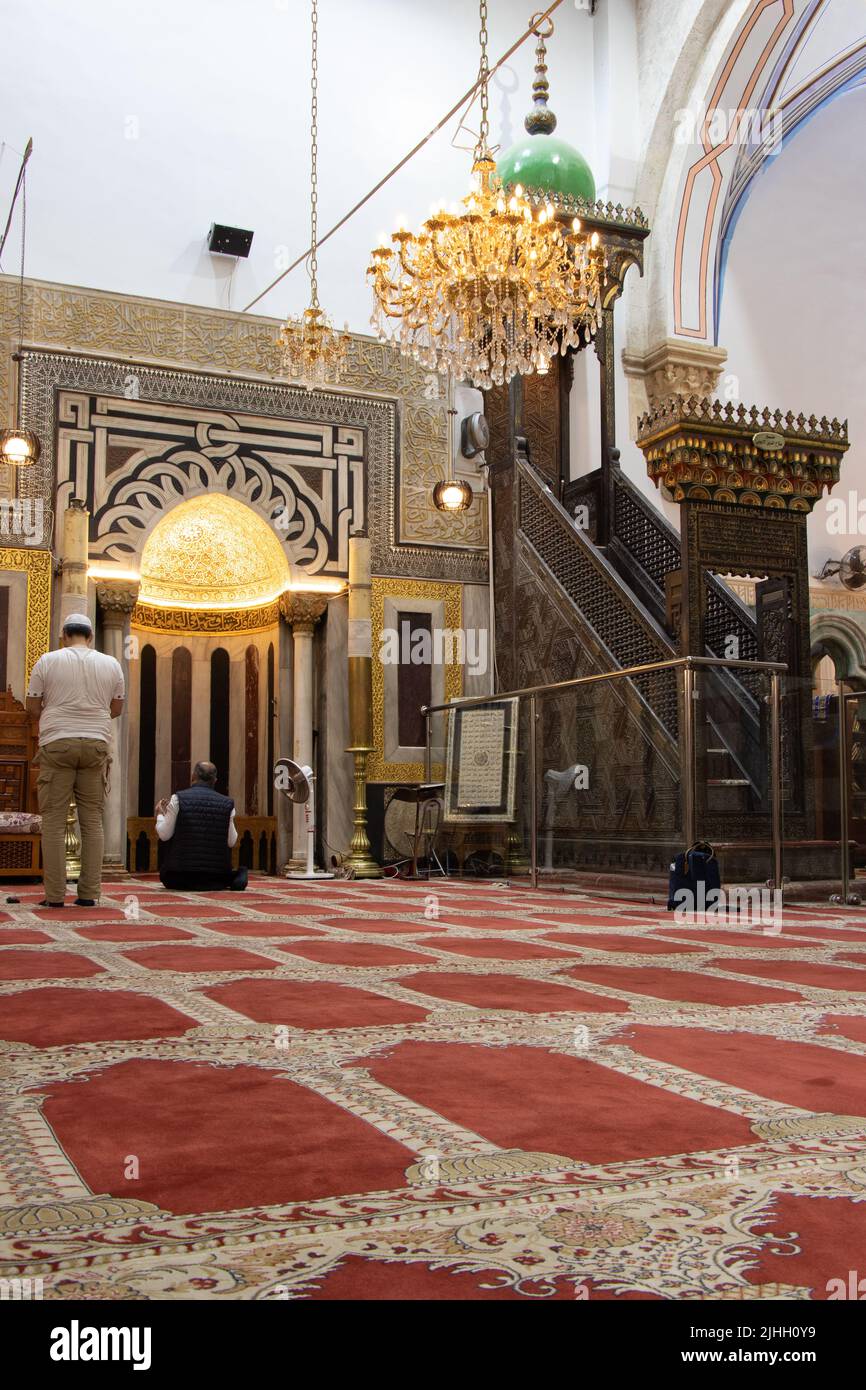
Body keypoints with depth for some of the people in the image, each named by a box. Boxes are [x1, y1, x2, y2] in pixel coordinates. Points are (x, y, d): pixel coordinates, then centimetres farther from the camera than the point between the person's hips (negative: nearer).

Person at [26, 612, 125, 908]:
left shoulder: (48, 661, 0)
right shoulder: (111, 664, 7)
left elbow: (32, 705, 5)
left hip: (57, 743, -2)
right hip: (96, 743, 2)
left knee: (54, 820, 1)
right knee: (92, 820, 6)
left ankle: (54, 894, -1)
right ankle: (90, 893, 5)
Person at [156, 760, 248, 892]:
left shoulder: (178, 799, -7)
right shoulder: (226, 803, -2)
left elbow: (164, 834, -4)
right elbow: (231, 842, 2)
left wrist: (160, 814, 15)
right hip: (215, 871, 5)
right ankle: (234, 877, 1)